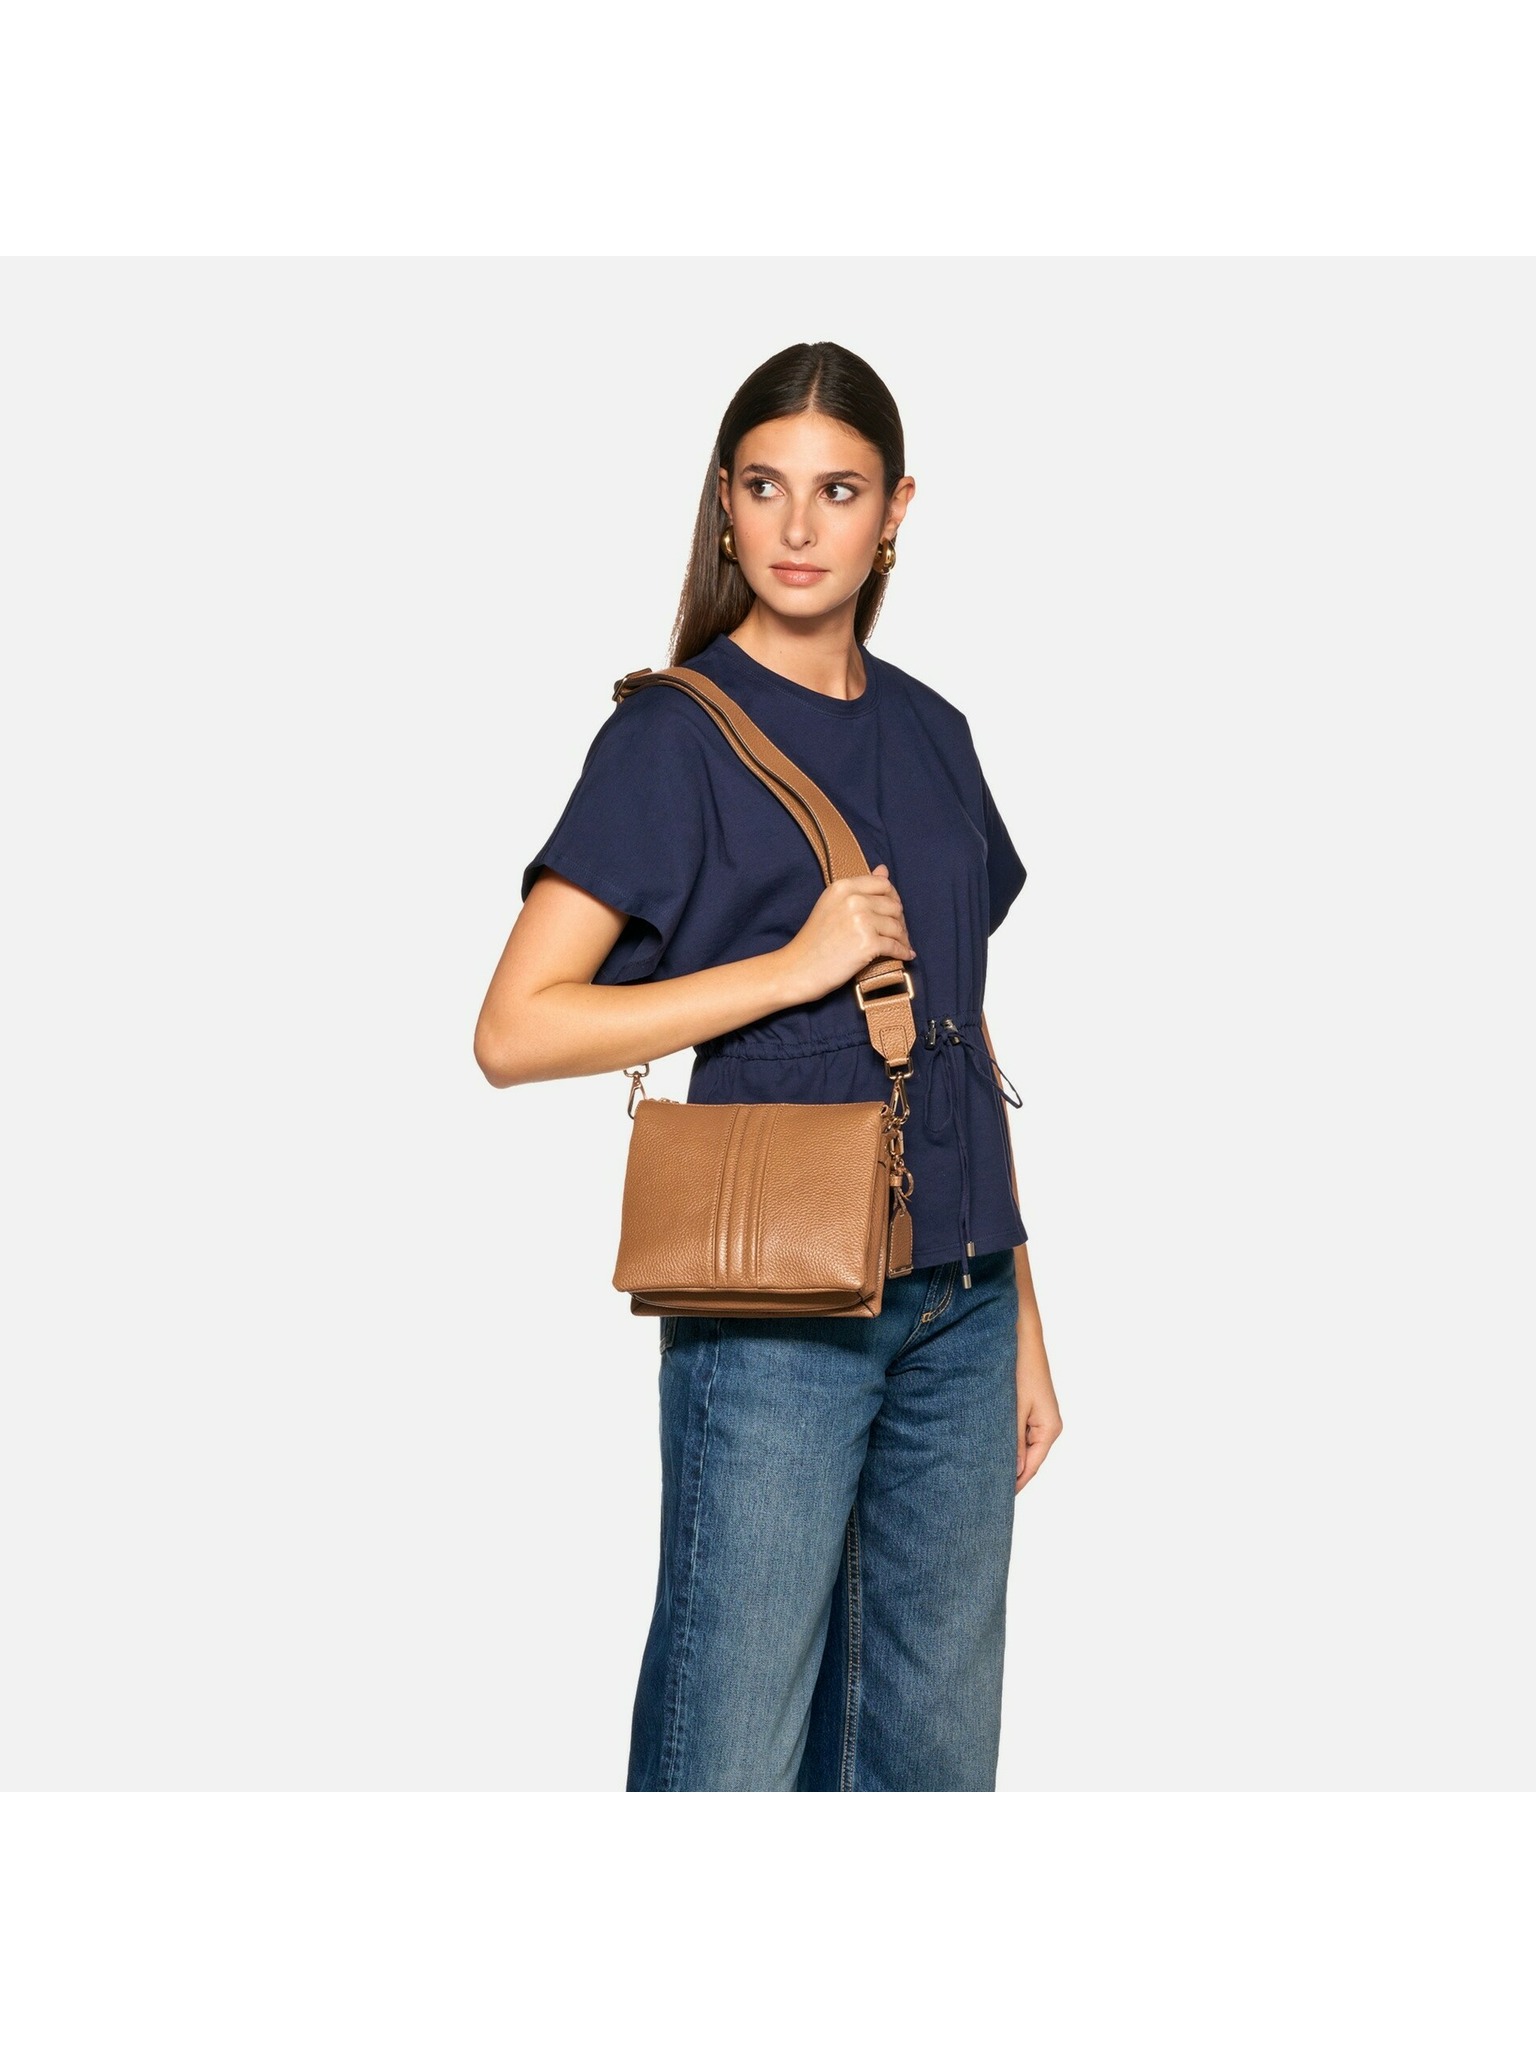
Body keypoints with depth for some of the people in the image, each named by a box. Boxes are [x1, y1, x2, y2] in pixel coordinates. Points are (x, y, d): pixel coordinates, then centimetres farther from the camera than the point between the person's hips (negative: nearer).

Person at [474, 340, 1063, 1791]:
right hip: (774, 1315, -6)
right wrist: (796, 966, -17)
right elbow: (515, 1032, -14)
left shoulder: (931, 734, 11)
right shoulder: (674, 737, -6)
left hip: (957, 1309, 6)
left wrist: (1022, 1320, 15)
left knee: (938, 1750, 12)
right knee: (735, 1759, 0)